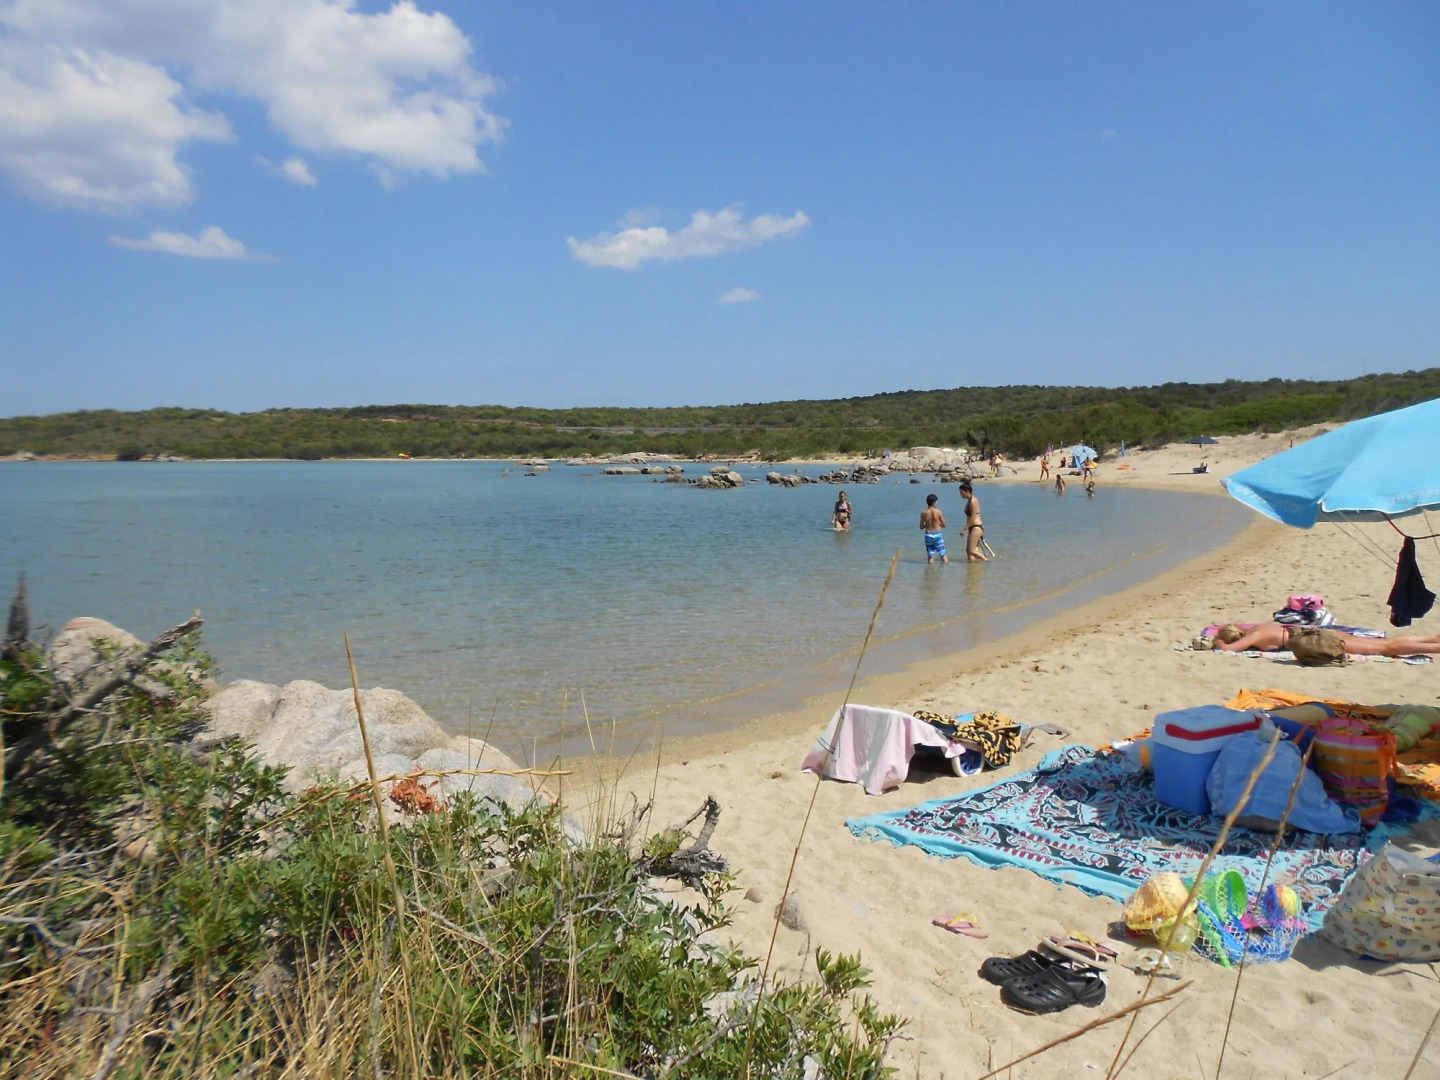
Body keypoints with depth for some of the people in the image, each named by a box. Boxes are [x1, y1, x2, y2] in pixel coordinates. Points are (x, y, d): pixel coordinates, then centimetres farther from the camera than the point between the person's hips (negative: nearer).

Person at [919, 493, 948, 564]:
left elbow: (921, 527, 2)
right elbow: (944, 525, -2)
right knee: (943, 555, 8)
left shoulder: (923, 513, -4)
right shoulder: (939, 511, -8)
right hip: (937, 534, -1)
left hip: (928, 535, 1)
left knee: (930, 556, 9)